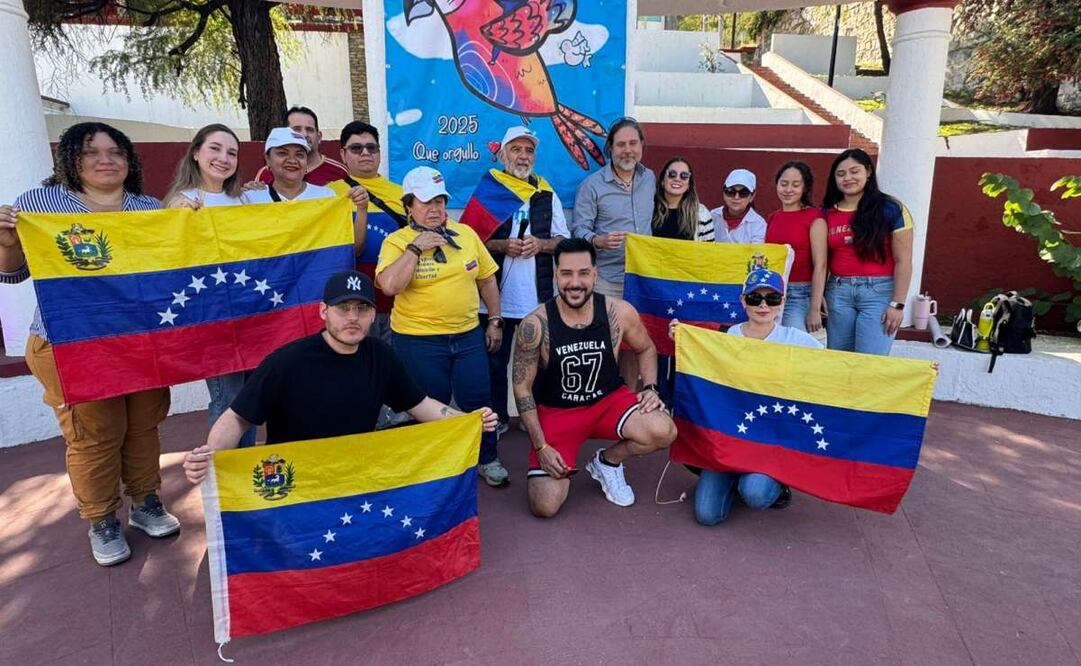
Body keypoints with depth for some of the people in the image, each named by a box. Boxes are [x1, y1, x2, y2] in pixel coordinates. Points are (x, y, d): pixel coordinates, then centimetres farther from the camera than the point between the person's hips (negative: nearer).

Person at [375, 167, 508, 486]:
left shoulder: (466, 233, 5)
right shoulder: (397, 241, -7)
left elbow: (487, 279, 12)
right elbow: (389, 286, -24)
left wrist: (495, 321, 10)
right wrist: (415, 247, -23)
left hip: (469, 336, 3)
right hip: (419, 341, -3)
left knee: (478, 401, 9)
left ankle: (488, 459, 29)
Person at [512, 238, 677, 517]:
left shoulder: (619, 312, -14)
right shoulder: (535, 325, -20)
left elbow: (646, 349, 8)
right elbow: (522, 386, -11)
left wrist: (650, 388, -9)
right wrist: (541, 446, -13)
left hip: (609, 399, 2)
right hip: (556, 410, -2)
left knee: (663, 431, -28)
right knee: (544, 507, -14)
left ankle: (607, 462, 6)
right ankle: (563, 462, 23)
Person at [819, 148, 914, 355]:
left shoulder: (890, 209, -2)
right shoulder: (828, 212, 8)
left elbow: (903, 261, -4)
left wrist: (897, 304, -9)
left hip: (878, 292, -4)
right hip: (838, 292, 4)